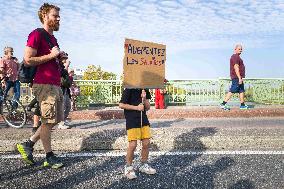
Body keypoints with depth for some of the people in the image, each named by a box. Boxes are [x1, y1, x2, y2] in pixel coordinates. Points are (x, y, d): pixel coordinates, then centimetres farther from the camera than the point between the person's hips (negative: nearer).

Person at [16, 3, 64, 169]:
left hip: (56, 85, 9)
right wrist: (51, 55, -13)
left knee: (55, 120, 11)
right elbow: (28, 60, -16)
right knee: (48, 121, -2)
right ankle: (50, 157, 10)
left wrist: (60, 57, 12)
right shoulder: (37, 35, -7)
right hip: (44, 85, -9)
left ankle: (28, 145, 22)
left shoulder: (53, 39, 21)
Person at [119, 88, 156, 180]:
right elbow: (121, 105, -10)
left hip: (143, 119, 6)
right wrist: (136, 107, -14)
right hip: (132, 120, -6)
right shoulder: (129, 90, -9)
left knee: (146, 143, 5)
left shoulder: (145, 90, 8)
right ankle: (128, 167, 13)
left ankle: (143, 165, 25)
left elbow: (147, 107, 10)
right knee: (133, 145, -7)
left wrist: (144, 99, -9)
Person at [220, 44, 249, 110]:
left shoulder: (237, 57, 20)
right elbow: (236, 68, -21)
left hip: (238, 77, 11)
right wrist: (239, 78, -24)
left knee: (242, 91, 12)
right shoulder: (235, 57, -14)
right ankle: (223, 104, -9)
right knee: (232, 91, -10)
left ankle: (242, 105, 17)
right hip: (236, 77, -11)